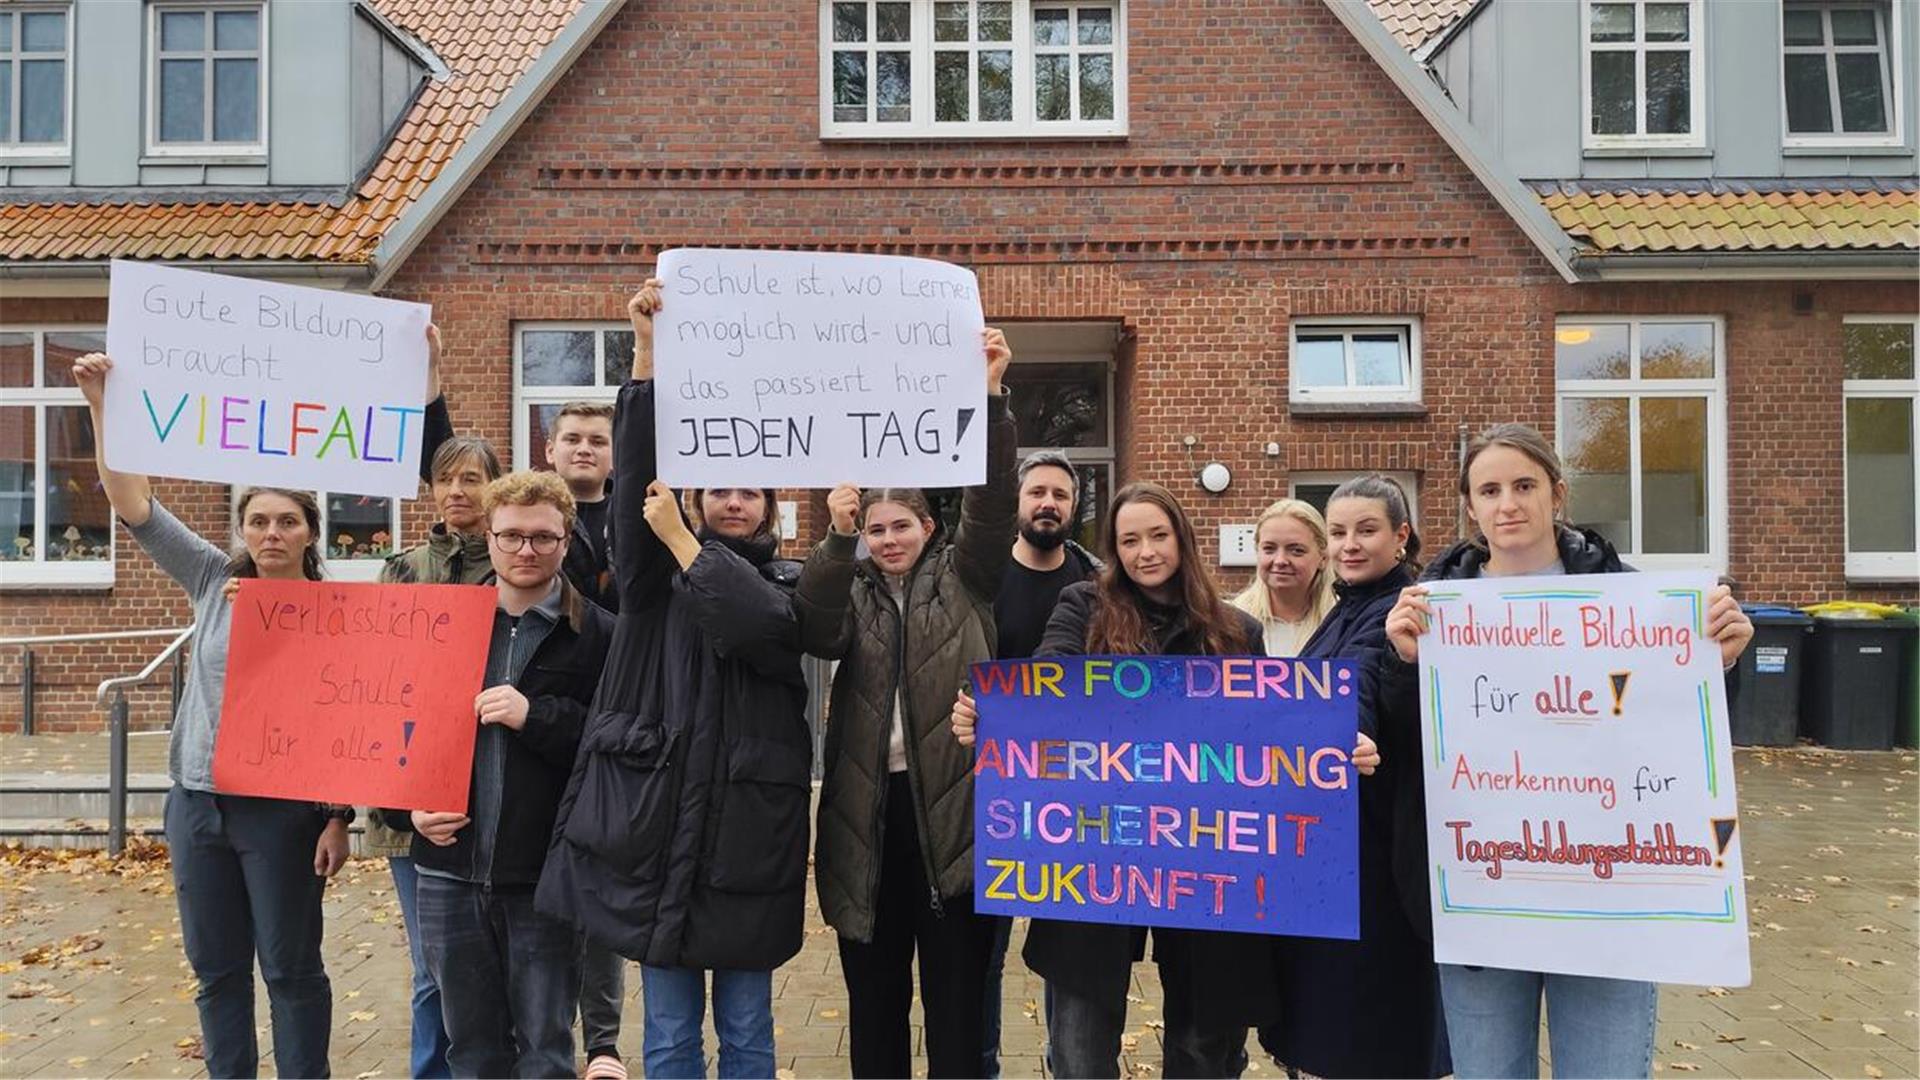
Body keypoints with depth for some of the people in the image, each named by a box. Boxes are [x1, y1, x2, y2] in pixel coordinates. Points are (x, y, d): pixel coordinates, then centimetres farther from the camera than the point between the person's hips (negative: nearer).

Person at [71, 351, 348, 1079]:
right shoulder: (213, 581, 3)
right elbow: (133, 505, -1)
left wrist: (340, 817, -8)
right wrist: (102, 407, -10)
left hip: (283, 809, -4)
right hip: (197, 801, 4)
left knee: (291, 969, 7)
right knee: (215, 967, 15)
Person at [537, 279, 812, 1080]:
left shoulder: (787, 584, 5)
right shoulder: (653, 570, 7)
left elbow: (756, 622, -18)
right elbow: (638, 471, -8)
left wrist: (678, 537, -11)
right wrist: (648, 353, -18)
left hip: (747, 831, 0)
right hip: (658, 819, 1)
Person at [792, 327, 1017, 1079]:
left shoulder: (963, 577, 7)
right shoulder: (852, 590, 10)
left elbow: (991, 501, -8)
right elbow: (816, 634, -10)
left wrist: (990, 397, -21)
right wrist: (836, 540, -25)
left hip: (952, 802, -2)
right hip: (869, 807, 2)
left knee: (955, 989, 6)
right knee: (873, 989, 13)